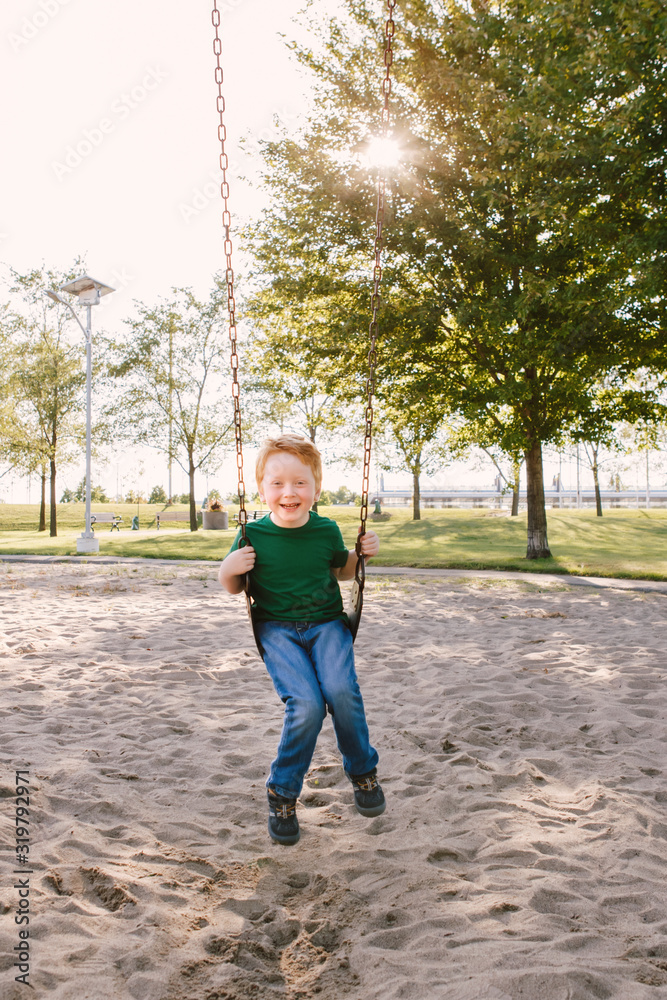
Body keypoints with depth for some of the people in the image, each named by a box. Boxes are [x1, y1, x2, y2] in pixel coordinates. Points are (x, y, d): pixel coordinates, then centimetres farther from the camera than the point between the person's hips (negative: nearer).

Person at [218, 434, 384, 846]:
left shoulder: (326, 530, 0)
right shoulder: (253, 535, -5)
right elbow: (233, 588, 7)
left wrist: (363, 553, 1)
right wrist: (228, 570, -16)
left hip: (326, 622, 2)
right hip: (277, 628, -1)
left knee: (341, 690, -26)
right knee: (306, 704, -23)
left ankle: (363, 770, 4)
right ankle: (283, 793, 2)